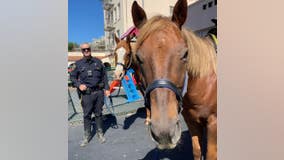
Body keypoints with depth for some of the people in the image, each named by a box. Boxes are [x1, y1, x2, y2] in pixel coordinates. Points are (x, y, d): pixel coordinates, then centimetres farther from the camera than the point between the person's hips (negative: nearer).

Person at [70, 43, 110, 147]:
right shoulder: (78, 64, 3)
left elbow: (104, 76, 9)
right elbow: (72, 77, 9)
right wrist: (79, 85, -8)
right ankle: (87, 136, 23)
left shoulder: (98, 61, 7)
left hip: (99, 92, 1)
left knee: (98, 113, 11)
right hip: (86, 93, -1)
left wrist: (106, 88, 2)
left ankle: (100, 133, 28)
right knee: (87, 115, 7)